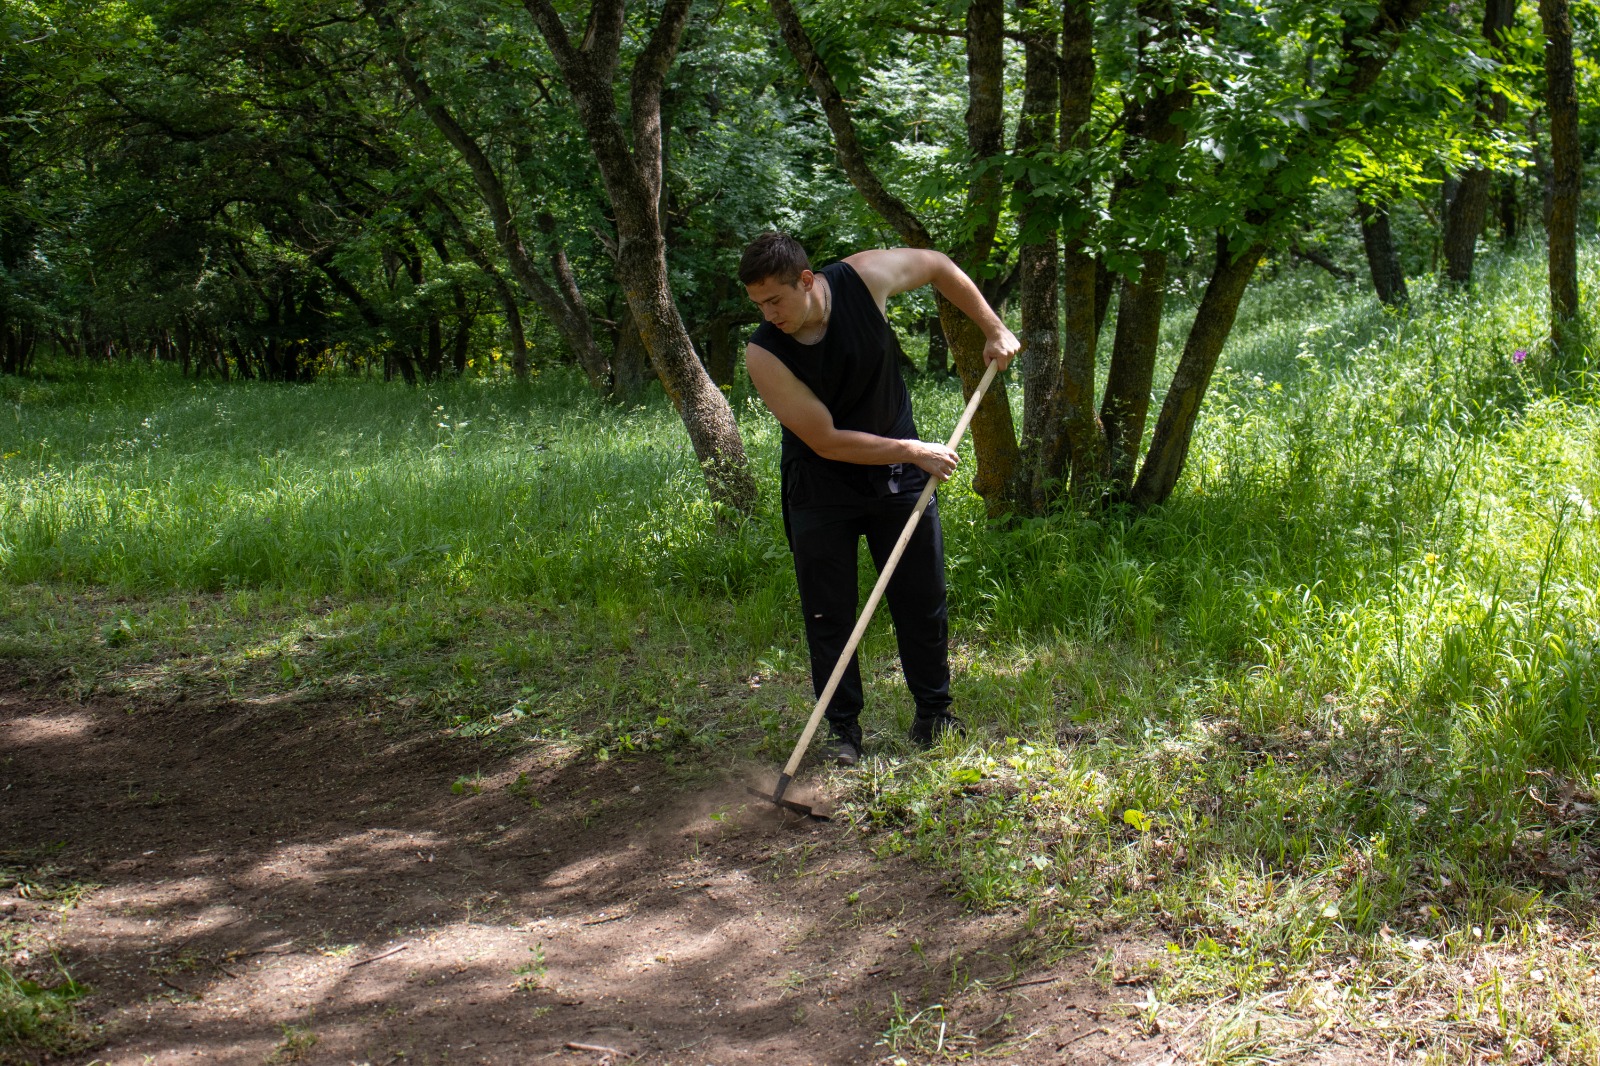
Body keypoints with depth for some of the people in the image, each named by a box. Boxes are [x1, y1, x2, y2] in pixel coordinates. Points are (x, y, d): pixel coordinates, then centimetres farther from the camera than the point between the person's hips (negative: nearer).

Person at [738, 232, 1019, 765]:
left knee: (923, 599, 8)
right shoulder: (764, 355, -25)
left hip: (897, 472, 2)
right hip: (821, 486, -2)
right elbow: (827, 441, -22)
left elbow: (937, 266, 1)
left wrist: (993, 329, 1)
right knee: (828, 613, 0)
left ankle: (933, 712, 24)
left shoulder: (864, 277, -20)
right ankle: (844, 728, 14)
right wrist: (914, 451, -19)